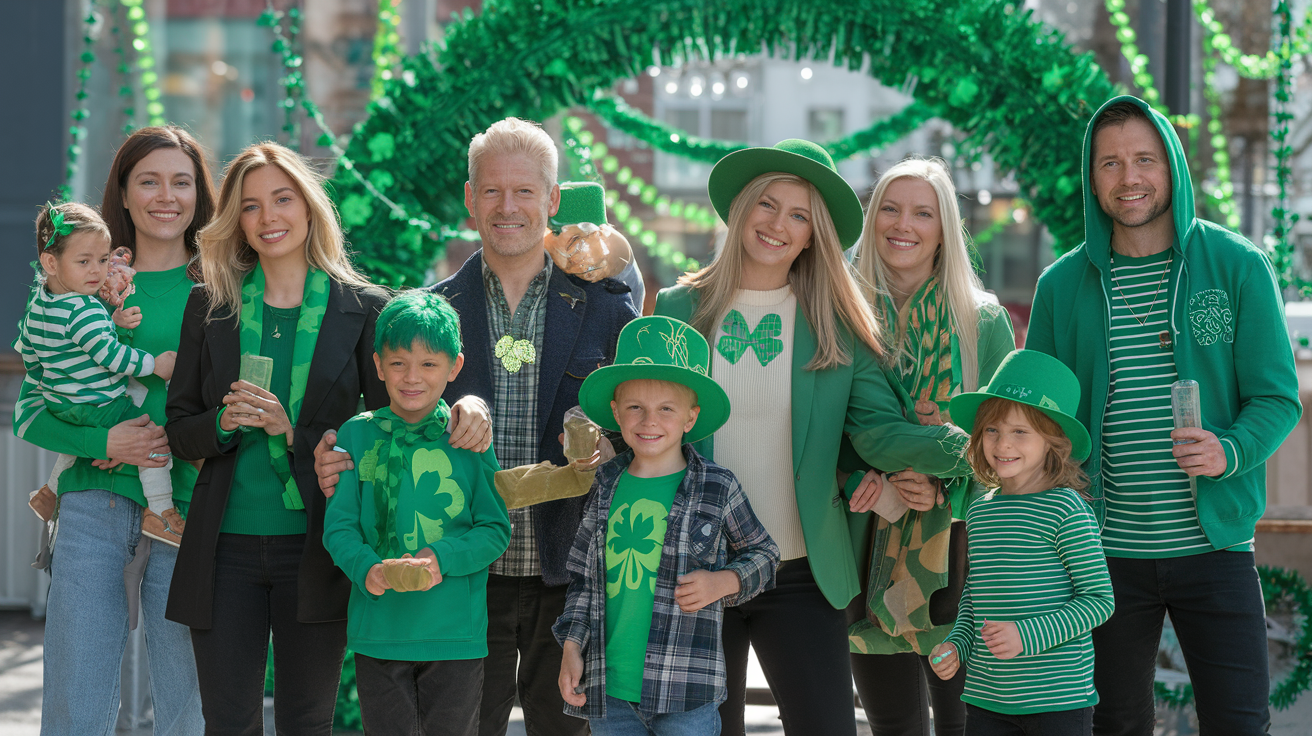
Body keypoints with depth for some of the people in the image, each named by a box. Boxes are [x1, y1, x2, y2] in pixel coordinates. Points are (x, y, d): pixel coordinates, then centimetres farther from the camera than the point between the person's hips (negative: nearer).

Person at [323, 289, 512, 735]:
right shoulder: (357, 435, 3)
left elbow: (495, 529, -1)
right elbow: (339, 527, 0)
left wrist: (442, 558, -18)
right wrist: (366, 569, -20)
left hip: (456, 632, 0)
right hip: (378, 630, 1)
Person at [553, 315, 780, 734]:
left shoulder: (717, 488, 0)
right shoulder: (606, 487, 9)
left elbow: (763, 555, 12)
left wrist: (724, 582, -7)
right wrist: (571, 647, 8)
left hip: (687, 694, -3)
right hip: (606, 688, 3)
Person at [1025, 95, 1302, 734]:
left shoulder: (1239, 267, -1)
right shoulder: (1062, 285, 5)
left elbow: (1277, 398, -3)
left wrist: (1229, 451, -23)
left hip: (1214, 544, -2)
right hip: (1107, 553, 2)